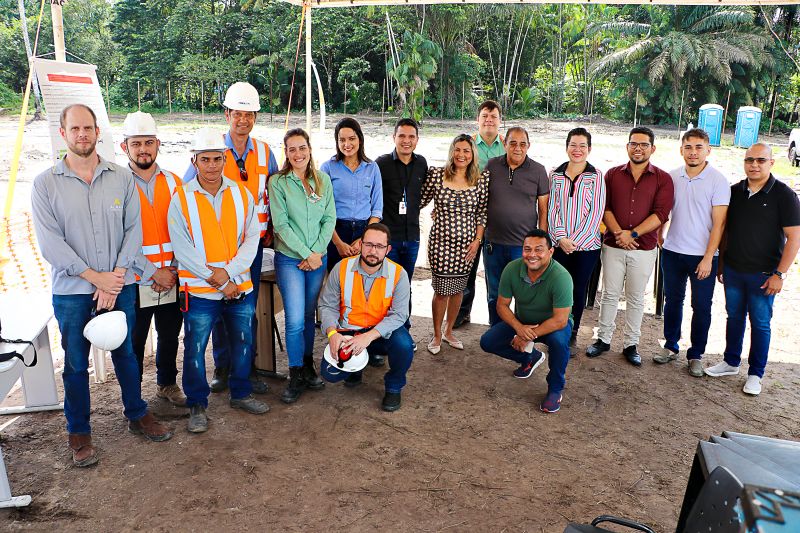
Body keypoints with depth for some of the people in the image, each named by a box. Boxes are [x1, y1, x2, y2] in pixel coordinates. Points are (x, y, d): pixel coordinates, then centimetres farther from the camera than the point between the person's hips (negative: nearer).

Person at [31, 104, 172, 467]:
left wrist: (116, 276, -13)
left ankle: (137, 415, 33)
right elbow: (50, 243, -10)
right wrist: (96, 276, -15)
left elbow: (134, 230, -3)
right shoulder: (46, 184, -4)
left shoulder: (121, 178, 0)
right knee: (76, 363, 10)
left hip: (120, 286, 2)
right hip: (72, 291, -1)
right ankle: (79, 433, 26)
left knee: (125, 352, 15)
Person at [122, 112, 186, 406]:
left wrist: (173, 271, -5)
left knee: (170, 337, 17)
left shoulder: (173, 182, 5)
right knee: (134, 342, 8)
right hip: (135, 281, -3)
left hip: (172, 279, 3)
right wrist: (154, 272, -13)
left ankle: (167, 383, 37)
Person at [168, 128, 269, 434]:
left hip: (240, 287, 3)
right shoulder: (181, 199, -6)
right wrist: (218, 281, -14)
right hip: (199, 291, -3)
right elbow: (182, 249, -11)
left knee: (243, 343, 15)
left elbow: (251, 238, -2)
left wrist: (228, 272, -16)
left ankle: (241, 394, 35)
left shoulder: (242, 194, 3)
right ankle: (197, 405, 24)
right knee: (195, 350, 6)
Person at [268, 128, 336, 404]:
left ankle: (308, 367, 29)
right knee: (295, 320, -5)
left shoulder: (323, 180, 6)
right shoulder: (278, 182, -5)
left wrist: (317, 251, -9)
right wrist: (306, 254, -14)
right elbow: (281, 224, -11)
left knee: (309, 316, 13)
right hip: (289, 258, -3)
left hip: (318, 258, 3)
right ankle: (296, 377, 9)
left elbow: (330, 218, 3)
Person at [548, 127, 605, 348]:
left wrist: (576, 240, -11)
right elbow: (552, 208, 3)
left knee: (579, 290, 7)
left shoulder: (596, 176, -1)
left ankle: (572, 333, 23)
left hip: (586, 244, -1)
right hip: (558, 244, 1)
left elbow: (596, 212, -5)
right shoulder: (556, 174, 6)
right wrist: (561, 237, -9)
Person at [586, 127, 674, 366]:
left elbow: (661, 214, -9)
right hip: (613, 245, 1)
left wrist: (632, 234, -17)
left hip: (644, 248, -1)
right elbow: (604, 207, -1)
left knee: (636, 299, 9)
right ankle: (604, 339, 20)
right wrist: (619, 234, -15)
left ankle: (631, 344, 19)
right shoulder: (613, 174, 6)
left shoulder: (662, 179, 0)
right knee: (609, 295, 8)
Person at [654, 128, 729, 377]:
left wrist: (708, 258, -14)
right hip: (672, 251, 3)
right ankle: (670, 347, 28)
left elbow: (719, 223, -10)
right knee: (672, 301, 14)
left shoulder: (718, 180, -9)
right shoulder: (672, 177, 2)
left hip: (702, 256, -3)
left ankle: (696, 355, 19)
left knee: (701, 307, 6)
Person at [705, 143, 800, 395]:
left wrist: (779, 274, -16)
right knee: (734, 317, 15)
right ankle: (731, 362, 30)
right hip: (733, 270, 4)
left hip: (763, 274, -4)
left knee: (760, 323, 6)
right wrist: (721, 262, 11)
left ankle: (755, 374, 18)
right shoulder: (735, 191, 3)